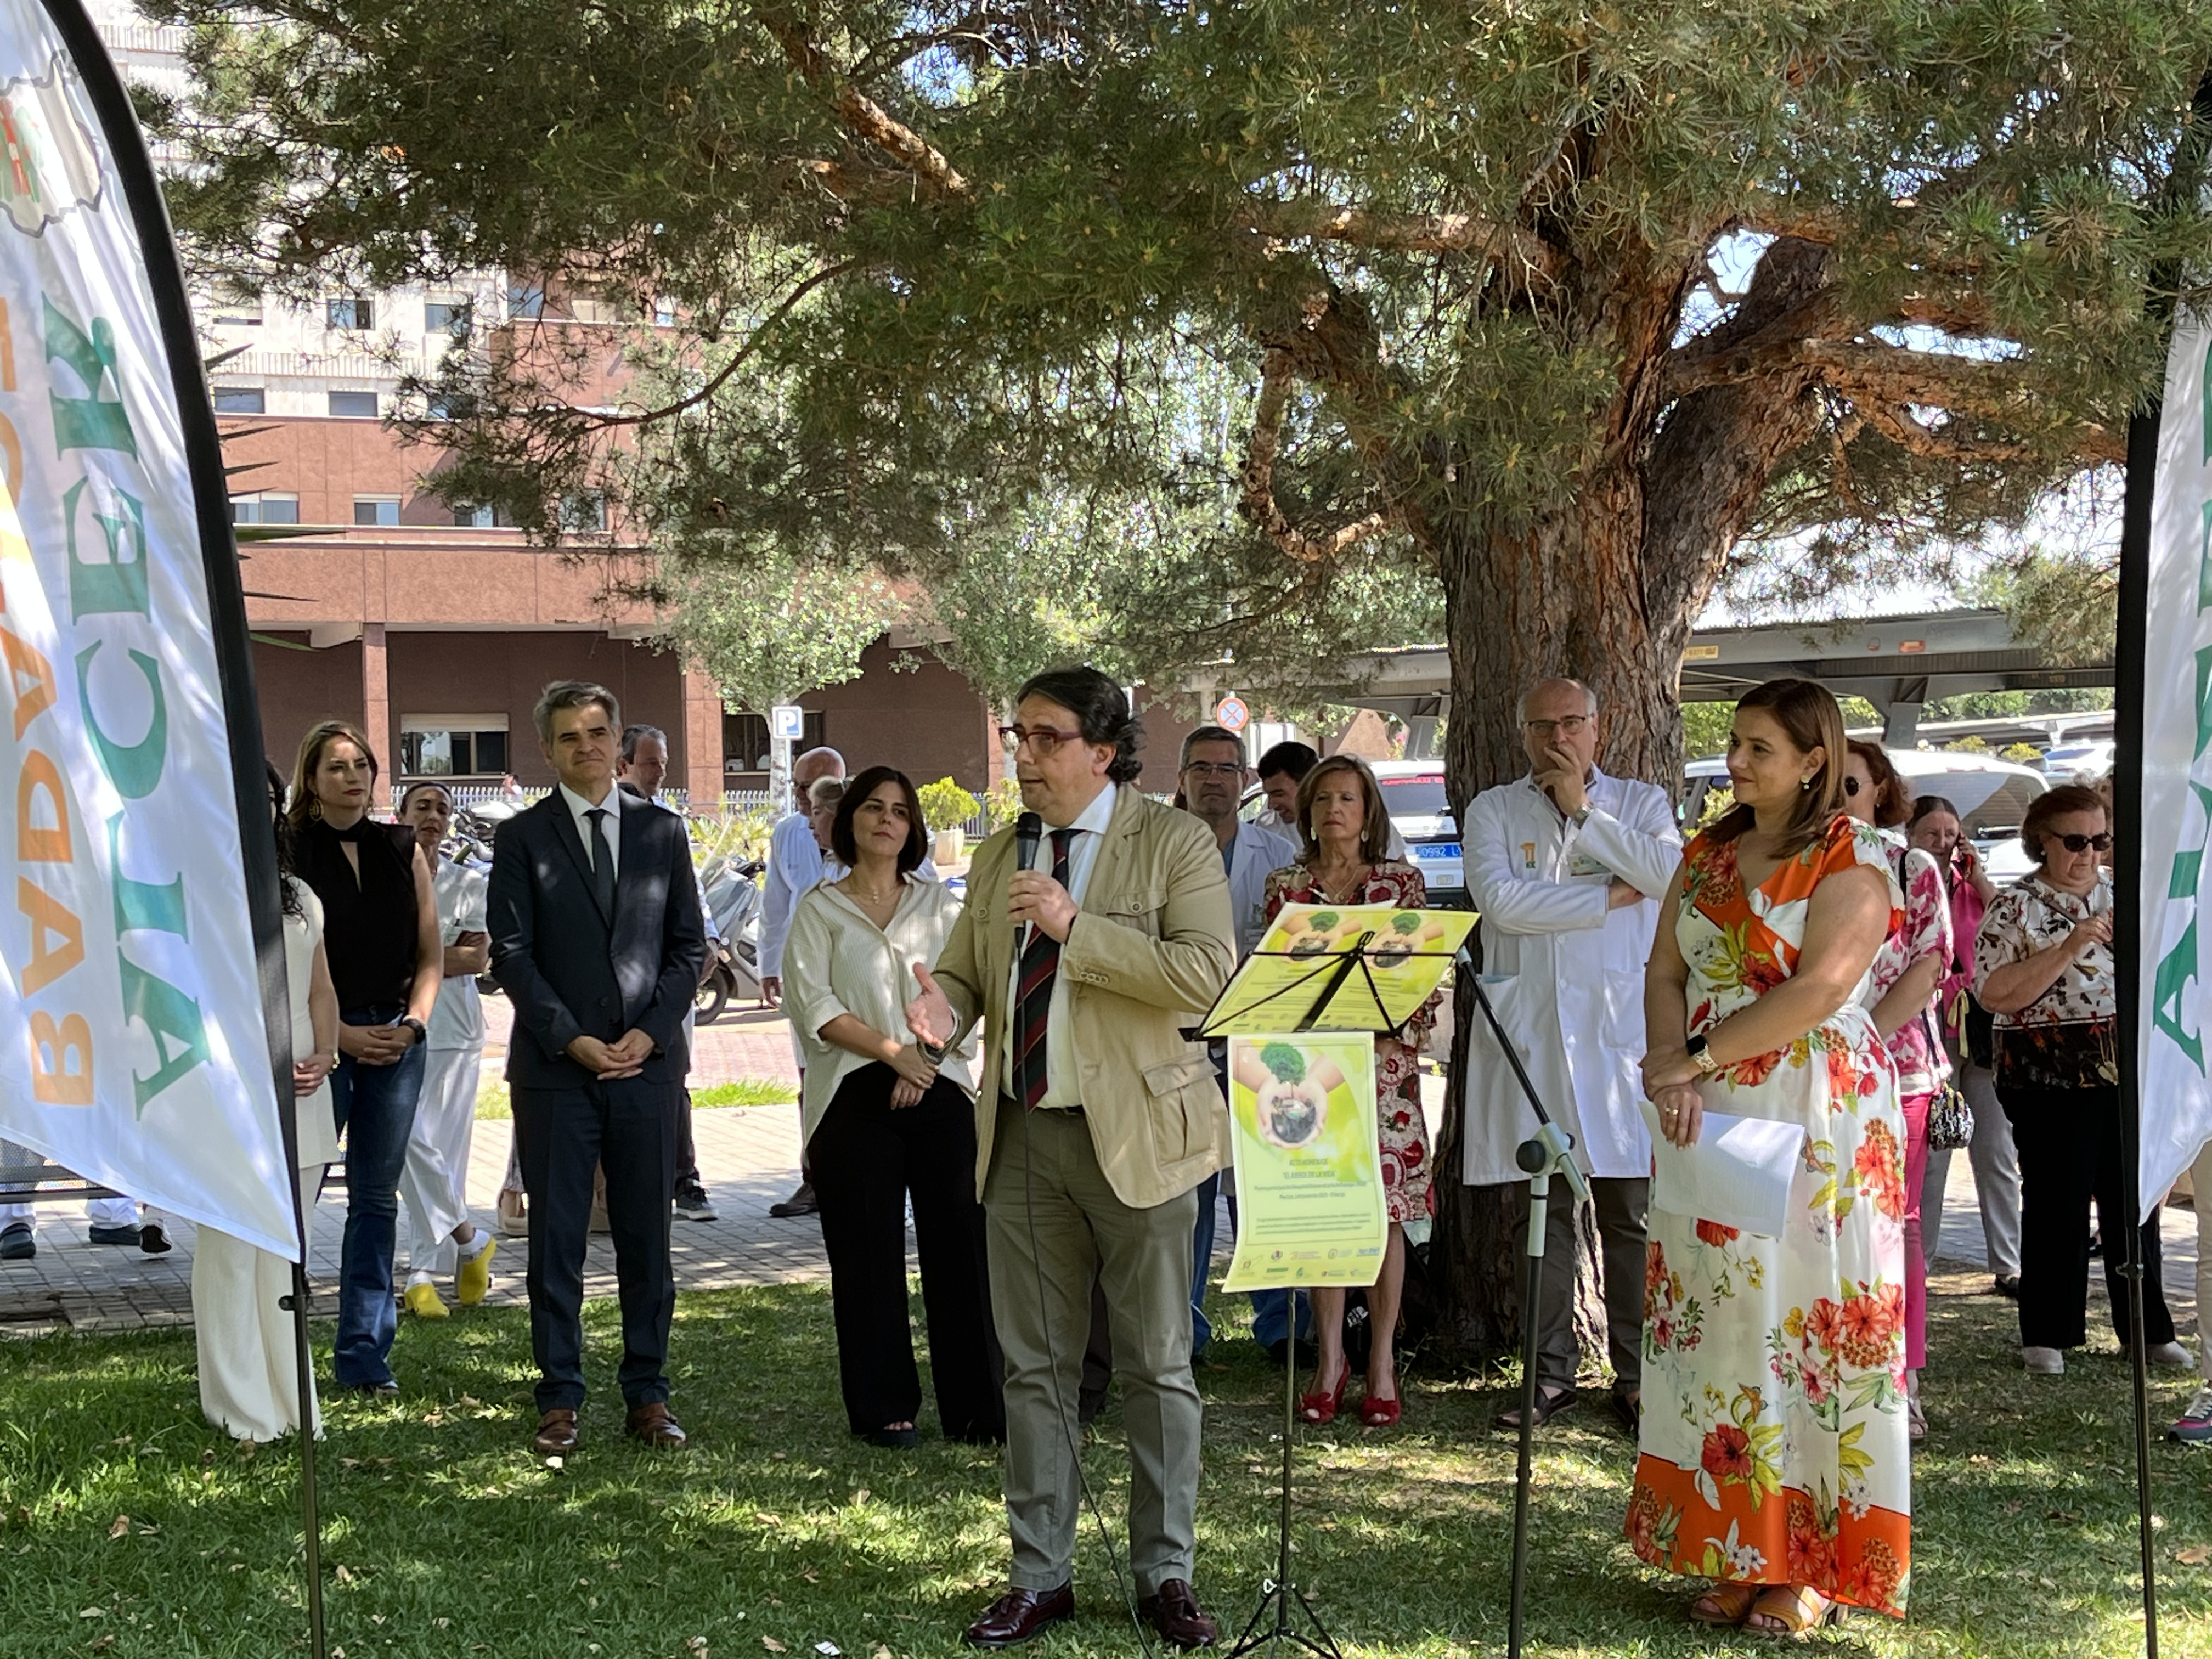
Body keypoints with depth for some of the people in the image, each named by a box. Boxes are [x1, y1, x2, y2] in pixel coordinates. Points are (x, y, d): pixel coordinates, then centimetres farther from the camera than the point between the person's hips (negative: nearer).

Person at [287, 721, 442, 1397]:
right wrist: (339, 1033, -11)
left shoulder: (403, 850, 10)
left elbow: (431, 954, 12)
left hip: (395, 1038, 4)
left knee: (377, 1197, 7)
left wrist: (414, 1021, -3)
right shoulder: (288, 852, -3)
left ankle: (364, 1355, 13)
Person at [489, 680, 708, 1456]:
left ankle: (648, 1396, 14)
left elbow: (689, 946, 9)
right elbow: (512, 954, -1)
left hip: (649, 1062, 2)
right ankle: (560, 1400, 10)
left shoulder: (662, 831, 11)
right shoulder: (523, 837, 4)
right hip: (554, 1069, -2)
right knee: (556, 1240, 2)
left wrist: (651, 1031, -5)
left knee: (646, 1239, 6)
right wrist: (572, 1039, -10)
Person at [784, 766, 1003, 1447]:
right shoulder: (819, 908, 8)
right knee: (870, 1255, 0)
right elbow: (814, 1005, -4)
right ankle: (884, 1408, 9)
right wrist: (893, 1052, -12)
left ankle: (975, 1406, 5)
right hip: (856, 1098, -2)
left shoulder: (941, 905, 14)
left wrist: (929, 1057, -11)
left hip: (941, 1092, 2)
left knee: (959, 1245, -1)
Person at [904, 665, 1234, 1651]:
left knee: (1156, 1365, 5)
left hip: (1134, 1132, -5)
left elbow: (1210, 975, -18)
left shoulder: (1173, 844, -6)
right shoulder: (999, 856, 12)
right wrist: (945, 1004, -8)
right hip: (1023, 1134, 5)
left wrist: (1076, 928, -23)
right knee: (1034, 1365, 10)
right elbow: (965, 968, 17)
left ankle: (1165, 1576, 17)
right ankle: (1040, 1576, 21)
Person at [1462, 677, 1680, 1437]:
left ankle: (1635, 1377, 8)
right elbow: (1500, 899, -8)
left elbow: (1672, 875, -8)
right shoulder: (1494, 810, 10)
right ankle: (1551, 1374, 11)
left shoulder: (1641, 802, 12)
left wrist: (1583, 812, -5)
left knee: (1631, 1212, -1)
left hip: (1621, 1025, 0)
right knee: (1544, 1209, 3)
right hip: (1528, 1027, 0)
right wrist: (1609, 898, -6)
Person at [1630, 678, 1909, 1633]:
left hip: (1818, 1122, -6)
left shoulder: (1853, 863, -7)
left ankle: (1810, 1564, 7)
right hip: (1708, 1121, 6)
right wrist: (1673, 1079, -9)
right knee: (1717, 1321, 5)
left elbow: (1818, 990, -18)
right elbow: (1666, 971, 7)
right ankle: (1734, 1548, 13)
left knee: (1808, 1323, -2)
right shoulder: (1708, 854, 13)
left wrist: (1693, 1060, -16)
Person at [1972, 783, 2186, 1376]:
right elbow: (1994, 995, -16)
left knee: (2135, 1200, 9)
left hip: (2129, 1075, 5)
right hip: (2052, 1079, -5)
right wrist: (2068, 948, -21)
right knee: (2057, 1205, 0)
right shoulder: (2016, 908, -5)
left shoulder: (2121, 895, 11)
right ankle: (2048, 1337, 10)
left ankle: (2147, 1328, 19)